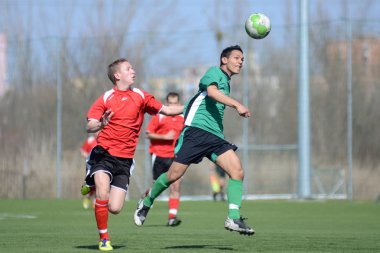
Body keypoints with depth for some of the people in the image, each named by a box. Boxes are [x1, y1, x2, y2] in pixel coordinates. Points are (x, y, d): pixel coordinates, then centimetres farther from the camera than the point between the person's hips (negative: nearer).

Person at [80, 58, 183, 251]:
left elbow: (166, 110, 14)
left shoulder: (140, 97, 8)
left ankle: (94, 186, 27)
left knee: (115, 208, -6)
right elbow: (89, 127, -8)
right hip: (104, 153, -3)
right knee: (103, 194, -25)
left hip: (124, 160, 3)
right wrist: (101, 124, -30)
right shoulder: (106, 99, -1)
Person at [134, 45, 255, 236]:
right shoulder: (215, 72, 0)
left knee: (237, 171, -13)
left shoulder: (226, 83, 26)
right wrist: (237, 105, -31)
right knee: (174, 175, -7)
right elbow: (212, 91, -23)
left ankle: (233, 219, -18)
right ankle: (146, 203, 17)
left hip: (215, 136, 8)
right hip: (196, 130, -8)